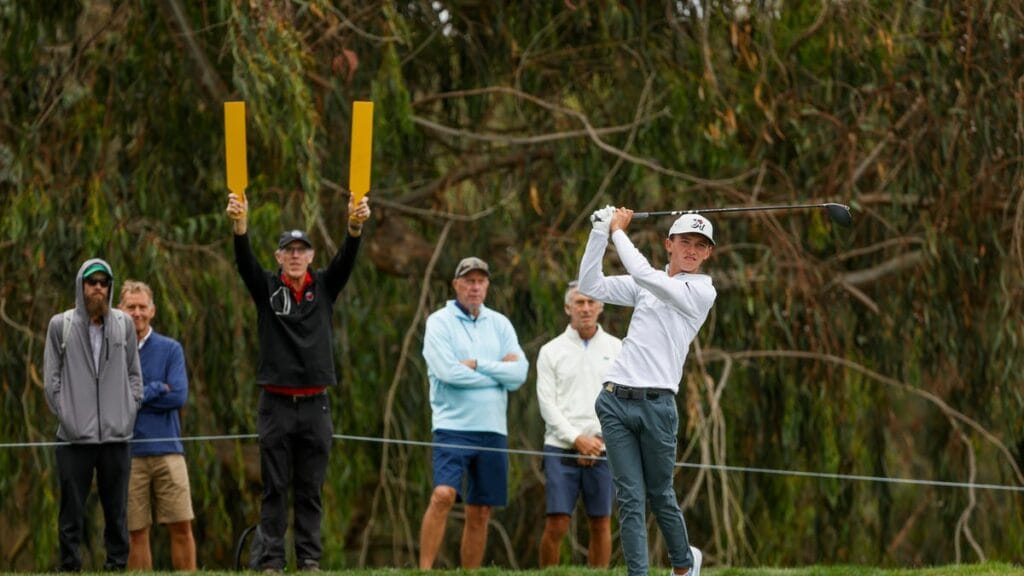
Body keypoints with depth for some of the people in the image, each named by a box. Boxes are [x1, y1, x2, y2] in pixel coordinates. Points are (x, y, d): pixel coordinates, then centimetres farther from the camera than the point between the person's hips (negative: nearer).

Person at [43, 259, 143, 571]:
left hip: (117, 436, 2)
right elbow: (51, 378, 3)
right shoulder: (60, 325, 3)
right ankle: (69, 567, 3)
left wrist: (130, 410, 2)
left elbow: (134, 374, 13)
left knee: (116, 510, 5)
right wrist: (65, 413, -5)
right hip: (75, 437, -2)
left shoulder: (124, 324, 8)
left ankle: (117, 566, 10)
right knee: (72, 511, 0)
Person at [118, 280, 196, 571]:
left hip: (167, 451, 0)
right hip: (128, 454, 0)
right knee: (137, 533, 1)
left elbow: (179, 396, -6)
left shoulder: (170, 349, 7)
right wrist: (156, 390, -7)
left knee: (181, 527, -3)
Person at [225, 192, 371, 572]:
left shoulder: (324, 287, 8)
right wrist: (240, 227, -34)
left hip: (315, 405, 1)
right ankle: (271, 561, 0)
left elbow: (346, 260, -8)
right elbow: (244, 262, -13)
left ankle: (310, 560, 6)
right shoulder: (266, 287, 4)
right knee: (274, 488, 0)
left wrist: (355, 227, -29)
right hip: (276, 404, -1)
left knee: (310, 490, 4)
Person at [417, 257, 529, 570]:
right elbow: (449, 372, -14)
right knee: (443, 495, -22)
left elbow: (519, 372, 0)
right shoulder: (439, 322, 1)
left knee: (480, 512, 5)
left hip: (492, 429, 5)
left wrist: (477, 364, -10)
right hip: (453, 425, -4)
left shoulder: (500, 324, 12)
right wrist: (498, 371, -5)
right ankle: (425, 570, -20)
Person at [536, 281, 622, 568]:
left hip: (603, 449, 1)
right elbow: (547, 404, 0)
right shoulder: (551, 351, 6)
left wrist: (600, 440, -6)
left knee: (601, 523, 2)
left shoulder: (617, 349, 9)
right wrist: (577, 439, -10)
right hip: (561, 448, -1)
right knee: (556, 524, -8)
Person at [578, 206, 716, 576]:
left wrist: (619, 231, -2)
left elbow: (642, 273, -14)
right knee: (630, 498, -3)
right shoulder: (647, 286, 16)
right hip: (616, 402, 4)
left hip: (656, 404, -4)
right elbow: (590, 285, 8)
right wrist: (600, 232, -1)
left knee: (659, 495, 7)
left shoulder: (701, 291, -2)